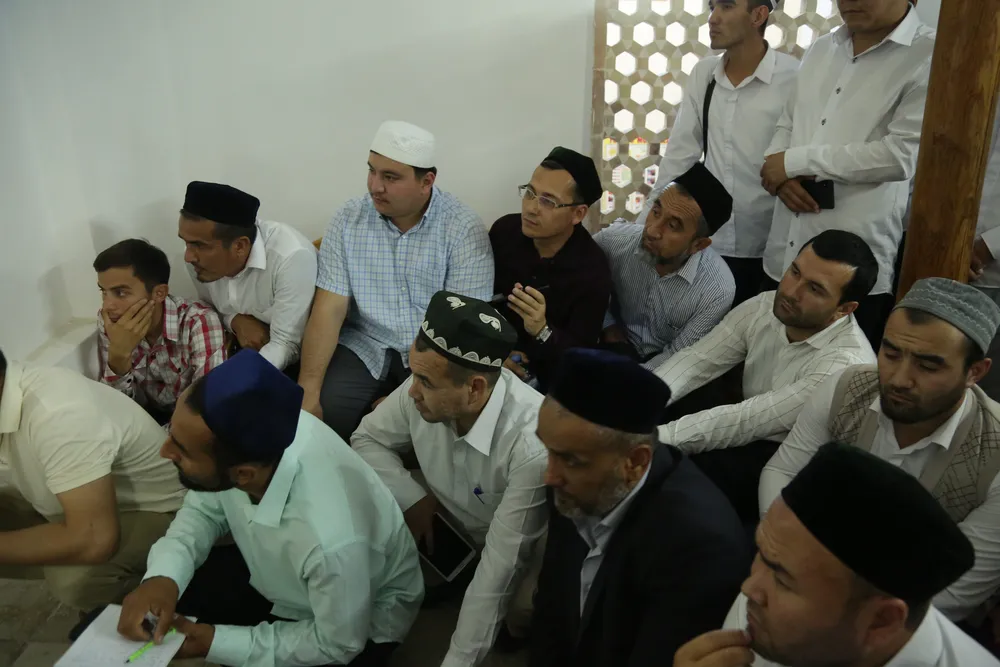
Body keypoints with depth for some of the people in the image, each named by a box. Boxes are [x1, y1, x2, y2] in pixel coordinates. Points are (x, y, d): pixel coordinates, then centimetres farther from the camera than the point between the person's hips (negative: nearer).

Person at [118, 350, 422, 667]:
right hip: (272, 568, 5)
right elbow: (206, 509, -5)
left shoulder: (330, 540, -44)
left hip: (358, 625, -5)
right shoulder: (237, 438, -28)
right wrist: (163, 576, -24)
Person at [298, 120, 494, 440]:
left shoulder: (464, 228, -12)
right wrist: (307, 390, -18)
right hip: (365, 347, 2)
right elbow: (329, 309, -7)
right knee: (322, 411, -21)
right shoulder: (348, 219, -4)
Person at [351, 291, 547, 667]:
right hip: (447, 519, 4)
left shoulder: (532, 446, -39)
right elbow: (367, 438, -2)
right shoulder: (423, 391, -23)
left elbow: (502, 566, -34)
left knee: (523, 615, -30)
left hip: (523, 552, -4)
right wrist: (413, 498, -18)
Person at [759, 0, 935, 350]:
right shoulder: (820, 49, 15)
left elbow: (903, 154, -18)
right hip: (781, 257, 6)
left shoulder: (929, 56, -7)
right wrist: (781, 176, -5)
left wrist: (796, 162, -11)